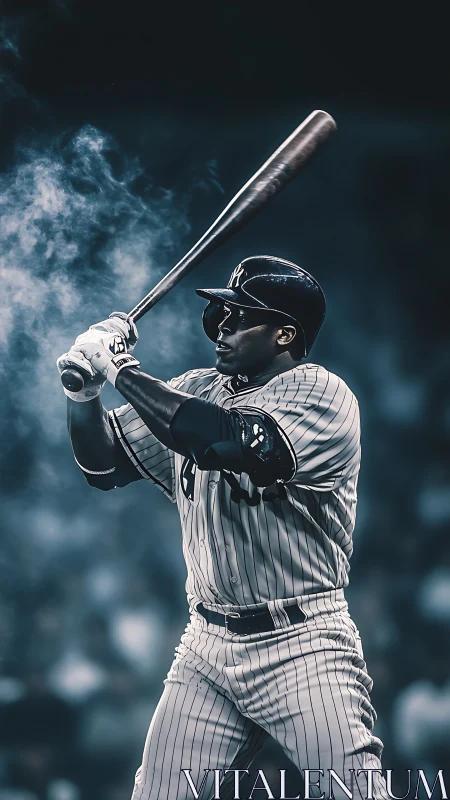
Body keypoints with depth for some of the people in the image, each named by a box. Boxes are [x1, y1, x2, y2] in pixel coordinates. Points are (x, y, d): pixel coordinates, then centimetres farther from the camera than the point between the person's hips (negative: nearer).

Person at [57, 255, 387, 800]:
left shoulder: (320, 392, -9)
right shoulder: (193, 393, 12)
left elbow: (229, 442, -26)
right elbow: (104, 465, 13)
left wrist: (121, 370, -19)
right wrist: (84, 392, -7)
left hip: (302, 648, -6)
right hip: (207, 648, 6)